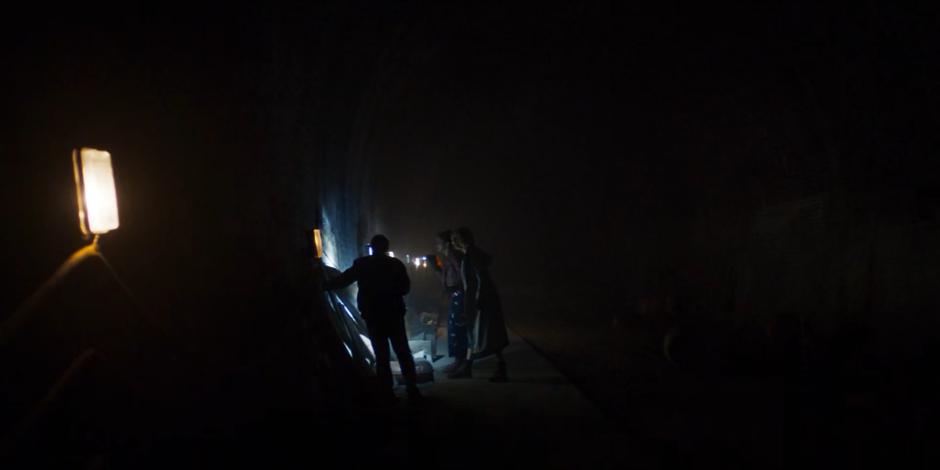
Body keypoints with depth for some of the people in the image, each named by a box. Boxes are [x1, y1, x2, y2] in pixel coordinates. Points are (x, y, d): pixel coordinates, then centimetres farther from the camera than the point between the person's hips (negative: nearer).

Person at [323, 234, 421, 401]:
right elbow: (405, 287, 2)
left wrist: (324, 286, 19)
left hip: (373, 316, 0)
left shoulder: (362, 264, -1)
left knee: (381, 354, 5)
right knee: (403, 352, 6)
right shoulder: (396, 264, 1)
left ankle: (387, 391, 3)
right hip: (394, 314, 1)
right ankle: (412, 388, 3)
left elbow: (343, 279, 6)